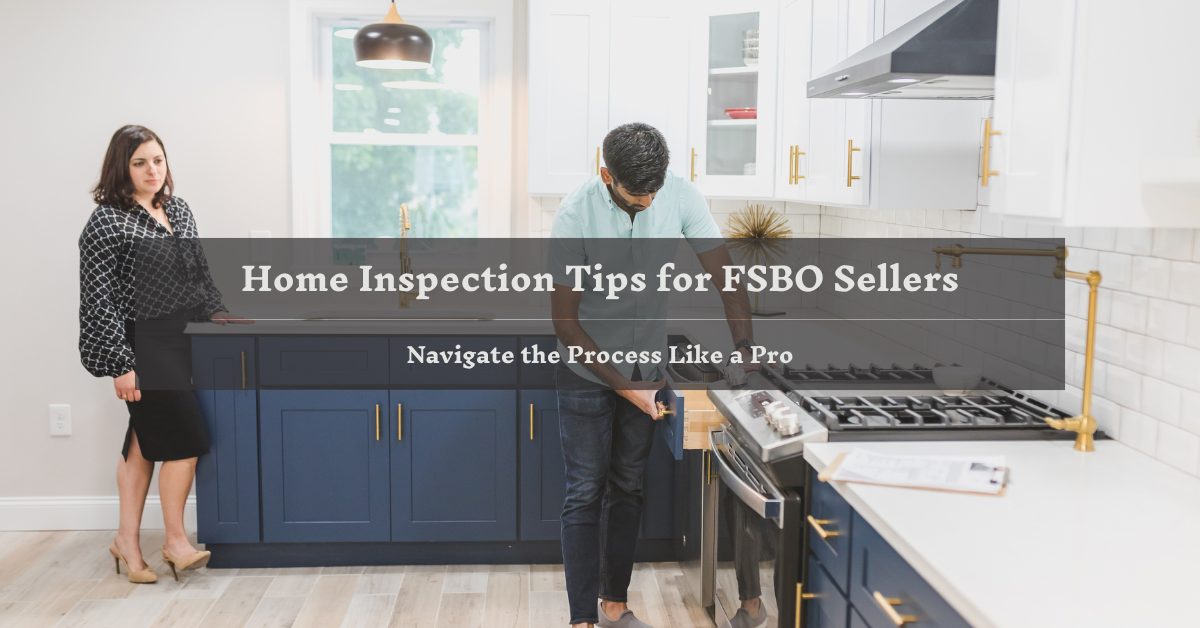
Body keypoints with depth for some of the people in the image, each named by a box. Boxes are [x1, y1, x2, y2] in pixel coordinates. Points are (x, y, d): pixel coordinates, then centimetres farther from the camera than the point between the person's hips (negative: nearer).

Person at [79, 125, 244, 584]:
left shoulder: (178, 209, 10)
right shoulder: (107, 222, -12)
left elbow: (198, 272, 20)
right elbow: (98, 298, -14)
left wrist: (218, 313, 9)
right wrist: (122, 364, -17)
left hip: (180, 338, 7)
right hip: (142, 344, -7)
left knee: (145, 441, 13)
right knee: (185, 438, -5)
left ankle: (128, 539, 23)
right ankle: (175, 541, 11)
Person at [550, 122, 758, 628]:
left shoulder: (680, 196, -14)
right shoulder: (575, 216, -23)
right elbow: (565, 323, -18)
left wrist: (744, 349, -22)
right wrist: (623, 387, -20)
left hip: (646, 371, 4)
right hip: (587, 374, -3)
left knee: (628, 490, 12)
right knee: (586, 495, -1)